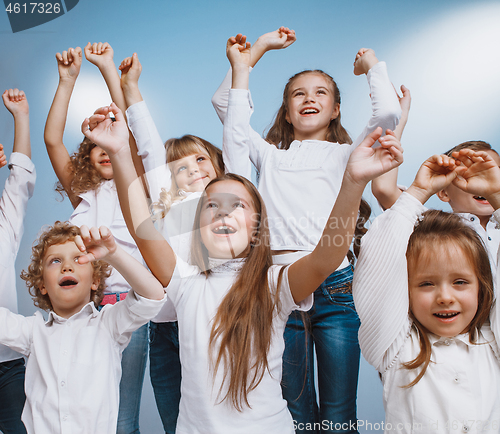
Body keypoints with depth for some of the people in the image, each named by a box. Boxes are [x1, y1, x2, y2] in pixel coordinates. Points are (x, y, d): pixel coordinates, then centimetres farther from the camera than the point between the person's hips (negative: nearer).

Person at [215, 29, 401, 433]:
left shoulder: (345, 154, 14)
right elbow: (233, 115, 9)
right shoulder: (271, 155, 19)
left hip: (336, 288, -1)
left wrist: (372, 64, 14)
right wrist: (243, 63, 13)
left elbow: (389, 113, 0)